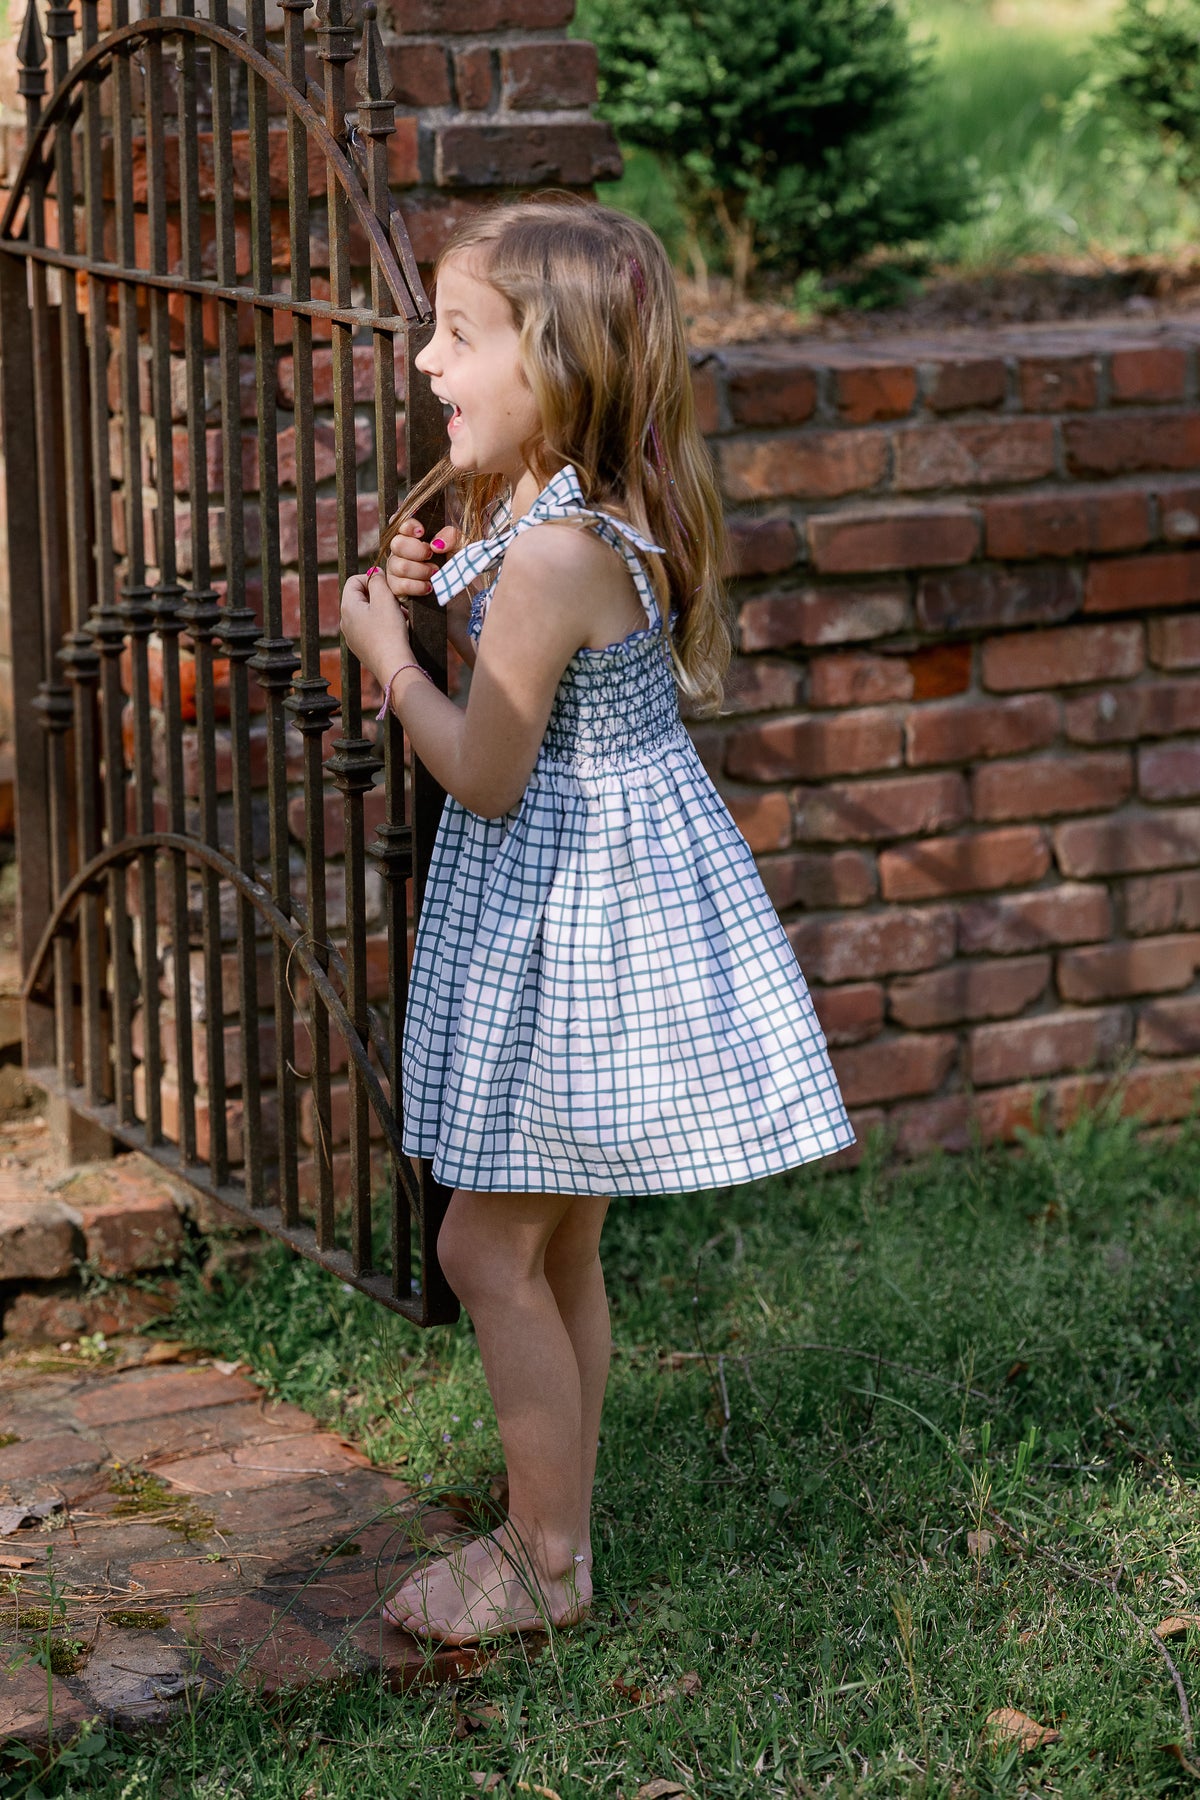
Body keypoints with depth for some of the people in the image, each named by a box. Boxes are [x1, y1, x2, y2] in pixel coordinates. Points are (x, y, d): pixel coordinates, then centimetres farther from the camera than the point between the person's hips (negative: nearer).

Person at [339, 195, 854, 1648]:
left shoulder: (552, 550, -26)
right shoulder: (560, 508, 5)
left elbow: (485, 775, -21)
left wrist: (384, 650, -8)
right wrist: (436, 590, 2)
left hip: (572, 903, -10)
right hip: (573, 889, 10)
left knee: (488, 1248, 0)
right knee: (557, 1244, 17)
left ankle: (539, 1562, 13)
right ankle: (555, 1532, 29)